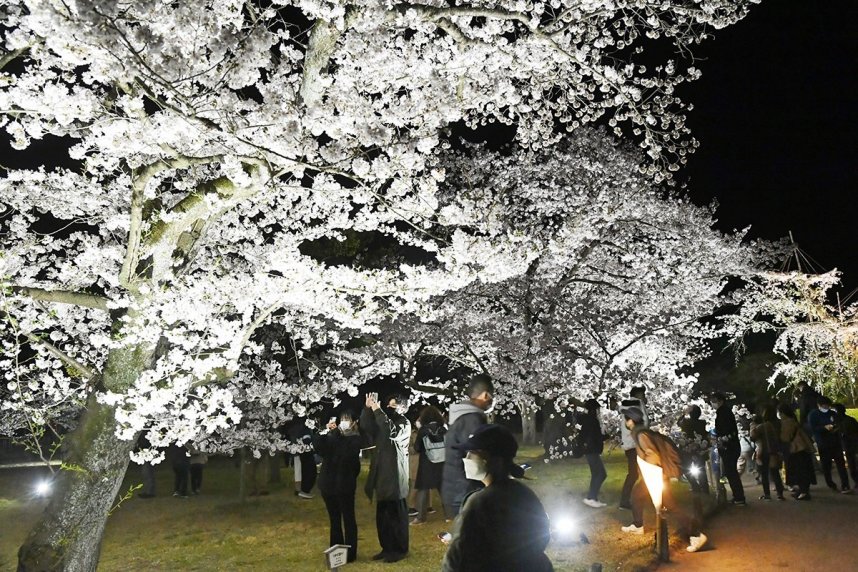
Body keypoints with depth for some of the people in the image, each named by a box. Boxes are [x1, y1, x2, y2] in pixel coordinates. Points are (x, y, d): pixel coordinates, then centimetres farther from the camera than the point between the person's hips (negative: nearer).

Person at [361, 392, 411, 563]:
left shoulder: (404, 424, -6)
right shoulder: (384, 421, 15)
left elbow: (392, 432, -26)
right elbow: (365, 427, 4)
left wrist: (378, 411, -23)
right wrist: (368, 408, -9)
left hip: (395, 477, -7)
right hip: (382, 476, 7)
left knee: (396, 516, 2)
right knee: (382, 516, 14)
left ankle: (400, 550, 13)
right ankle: (387, 548, 25)